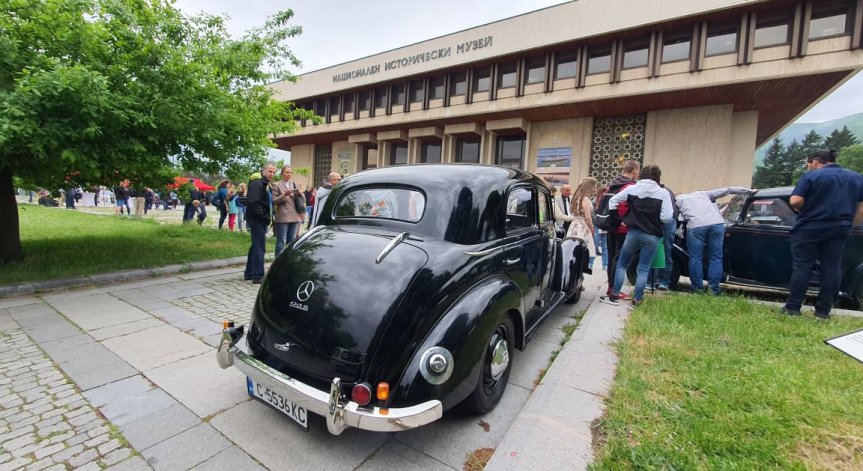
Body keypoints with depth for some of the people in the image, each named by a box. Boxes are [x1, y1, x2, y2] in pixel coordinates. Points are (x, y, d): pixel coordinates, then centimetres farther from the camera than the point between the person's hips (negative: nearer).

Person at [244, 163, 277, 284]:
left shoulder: (266, 184, 18)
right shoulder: (256, 183, -12)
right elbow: (253, 202, -23)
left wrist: (268, 217, 10)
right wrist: (265, 216, -19)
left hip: (261, 220, 10)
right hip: (257, 219, -10)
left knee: (255, 246, 16)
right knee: (259, 247, -8)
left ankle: (249, 273, 27)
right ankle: (258, 276, -2)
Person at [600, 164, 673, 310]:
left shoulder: (632, 189, 0)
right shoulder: (663, 193, -5)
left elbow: (613, 200, 7)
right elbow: (667, 217, -12)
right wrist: (655, 219, 8)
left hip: (633, 232, 1)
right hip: (652, 236, -1)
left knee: (622, 264, 13)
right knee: (643, 269, 9)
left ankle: (614, 296, 14)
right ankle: (636, 300, 11)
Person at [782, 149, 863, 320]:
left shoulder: (811, 176, -6)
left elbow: (795, 201, -14)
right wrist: (848, 225, 18)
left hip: (809, 229, -5)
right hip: (839, 230, 5)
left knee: (801, 268, -1)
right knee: (831, 270, 6)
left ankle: (792, 307, 2)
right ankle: (823, 311, 9)